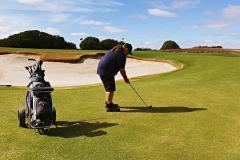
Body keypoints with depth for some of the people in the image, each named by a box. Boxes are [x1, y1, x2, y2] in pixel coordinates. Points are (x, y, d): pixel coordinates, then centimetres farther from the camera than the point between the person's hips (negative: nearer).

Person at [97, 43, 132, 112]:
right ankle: (109, 106, -8)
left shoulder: (116, 50, 17)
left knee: (108, 88, 20)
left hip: (101, 69, 11)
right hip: (106, 71, -11)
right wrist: (125, 78, 2)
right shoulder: (121, 55, -14)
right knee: (111, 89, -9)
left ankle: (108, 103, 33)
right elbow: (122, 69, -12)